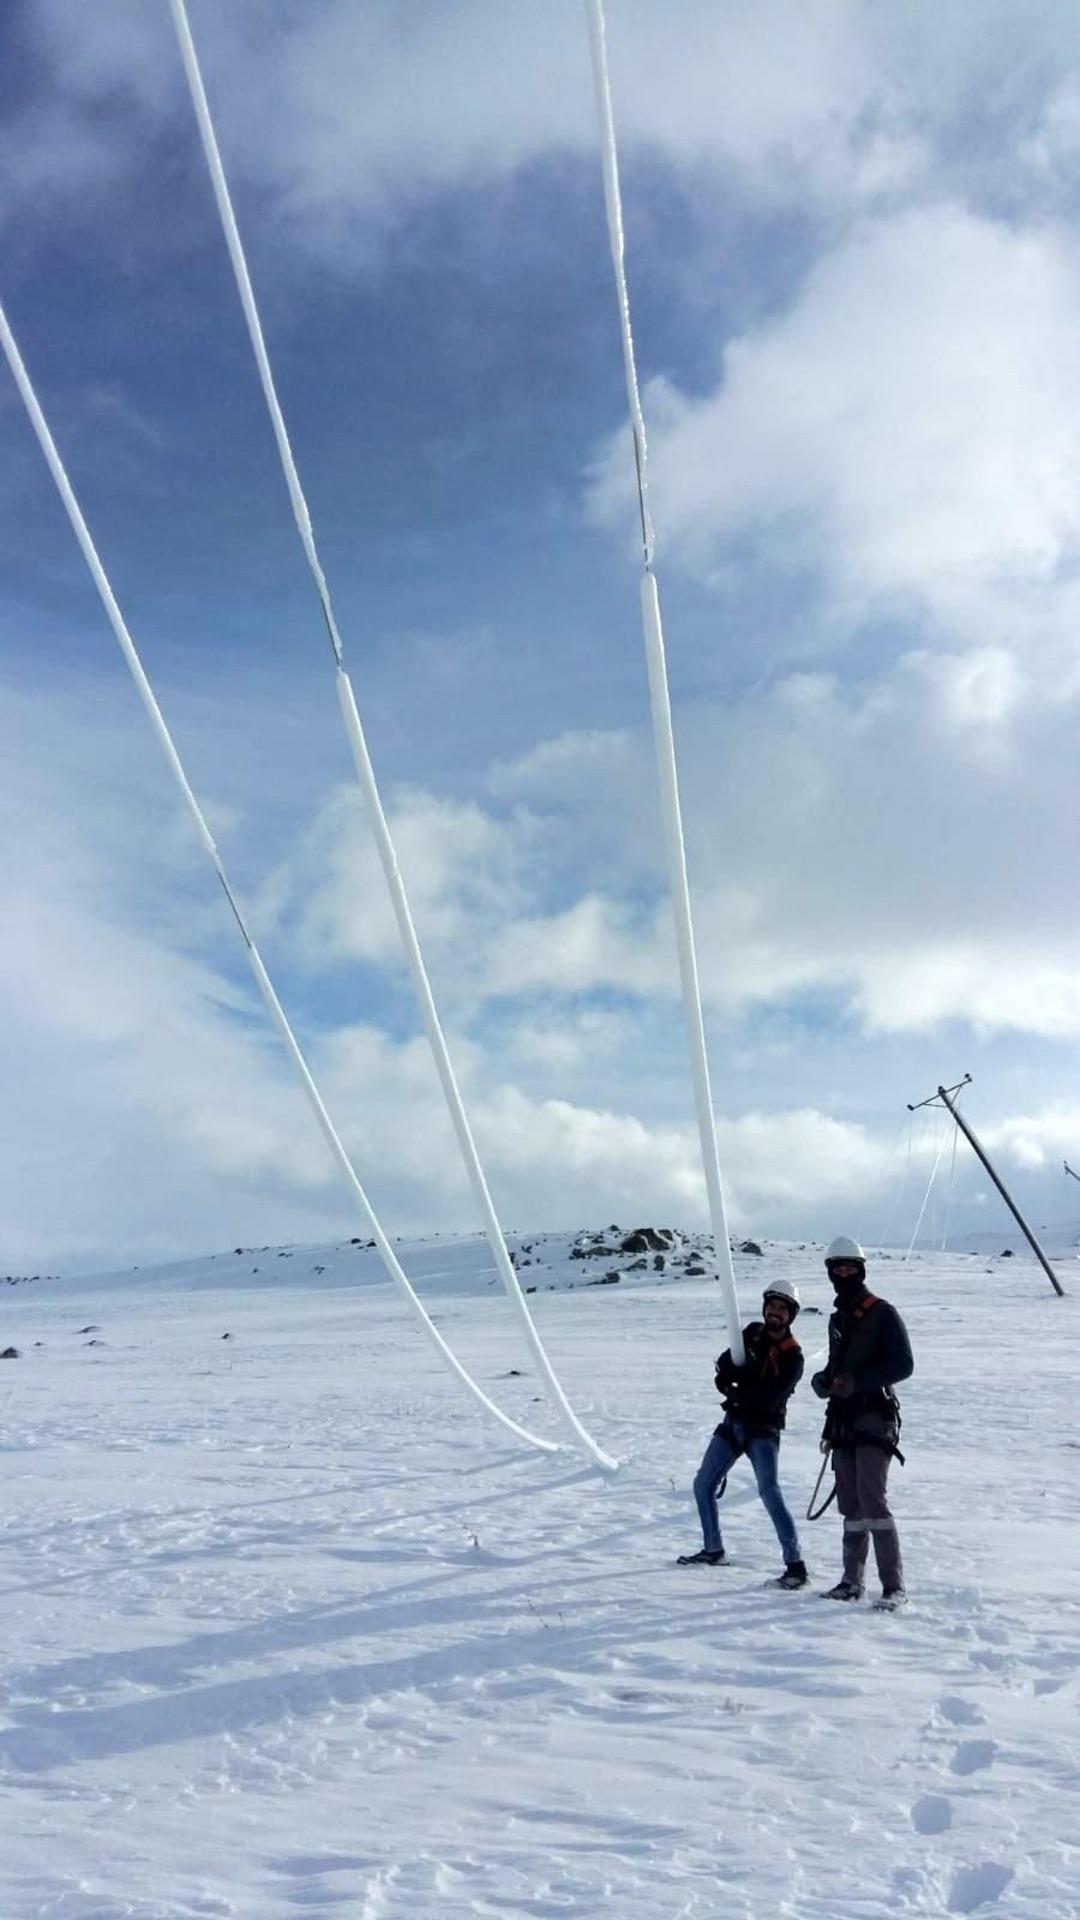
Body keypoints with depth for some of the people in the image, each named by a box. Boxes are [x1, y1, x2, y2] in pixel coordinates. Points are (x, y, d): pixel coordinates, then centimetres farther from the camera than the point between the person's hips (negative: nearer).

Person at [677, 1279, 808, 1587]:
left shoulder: (792, 1356, -10)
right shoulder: (752, 1333, 6)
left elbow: (770, 1397, -20)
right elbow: (724, 1365, -2)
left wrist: (736, 1392, -11)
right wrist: (741, 1367, -22)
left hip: (763, 1429, -6)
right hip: (734, 1422, 6)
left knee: (769, 1492, -21)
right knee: (703, 1486, 12)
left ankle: (795, 1564, -16)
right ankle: (713, 1550, 29)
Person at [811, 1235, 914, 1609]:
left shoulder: (882, 1313, -5)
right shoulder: (838, 1318, 19)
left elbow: (903, 1365, -12)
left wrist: (857, 1380, -21)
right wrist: (823, 1380, 5)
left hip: (875, 1417, -7)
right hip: (844, 1420, 7)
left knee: (872, 1501, -14)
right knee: (850, 1504, 10)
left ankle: (894, 1585, -9)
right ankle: (852, 1580, 18)